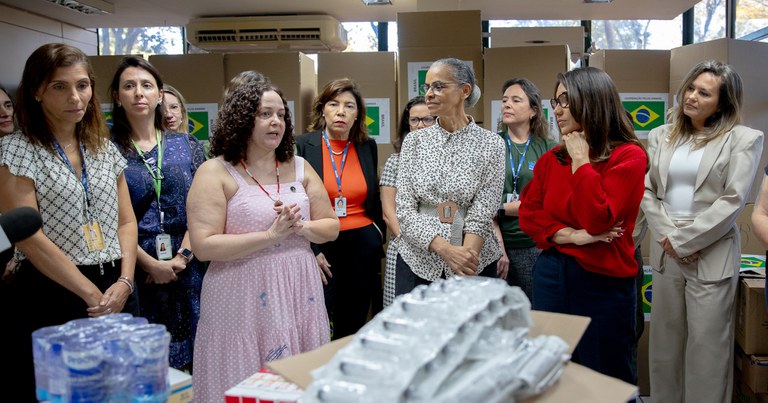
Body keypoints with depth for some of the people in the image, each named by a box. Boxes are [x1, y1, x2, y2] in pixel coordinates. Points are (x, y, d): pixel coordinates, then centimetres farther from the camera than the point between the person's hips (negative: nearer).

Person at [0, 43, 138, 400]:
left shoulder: (105, 148, 11)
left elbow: (126, 221, 10)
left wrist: (124, 282, -6)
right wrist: (93, 295, -15)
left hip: (116, 293, 5)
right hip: (52, 295, -4)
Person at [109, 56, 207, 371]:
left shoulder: (186, 145, 7)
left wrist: (183, 255, -8)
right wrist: (149, 263, -11)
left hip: (186, 267, 2)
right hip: (134, 269, -2)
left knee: (189, 357, 9)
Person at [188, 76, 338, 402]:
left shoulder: (299, 168, 8)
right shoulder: (215, 172, -6)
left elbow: (331, 227, 10)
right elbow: (204, 246, -14)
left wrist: (301, 227, -11)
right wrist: (271, 235, -18)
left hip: (299, 292, 4)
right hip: (243, 299, -4)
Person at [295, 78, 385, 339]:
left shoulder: (368, 147, 7)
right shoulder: (302, 146, -4)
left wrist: (378, 230, 8)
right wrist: (311, 250, -9)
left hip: (363, 246, 3)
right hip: (319, 248, -3)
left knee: (353, 327, 12)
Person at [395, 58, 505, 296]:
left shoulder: (491, 144, -4)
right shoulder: (414, 141, 2)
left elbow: (482, 215, -9)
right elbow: (405, 210, -4)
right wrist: (446, 249, -18)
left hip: (474, 263, -1)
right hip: (417, 261, 2)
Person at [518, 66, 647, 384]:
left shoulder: (629, 155, -9)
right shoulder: (550, 159, 6)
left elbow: (597, 220, -20)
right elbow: (529, 214, 3)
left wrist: (581, 160, -14)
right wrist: (573, 236, -11)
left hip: (603, 283, -4)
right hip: (551, 275, 5)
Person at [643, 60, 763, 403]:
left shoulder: (743, 139, -2)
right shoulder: (661, 136, 10)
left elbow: (732, 201, -11)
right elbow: (646, 190, 4)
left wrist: (683, 241, -13)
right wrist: (666, 237, -9)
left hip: (712, 255, -4)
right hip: (665, 252, 4)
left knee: (706, 344, 2)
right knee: (664, 338, 12)